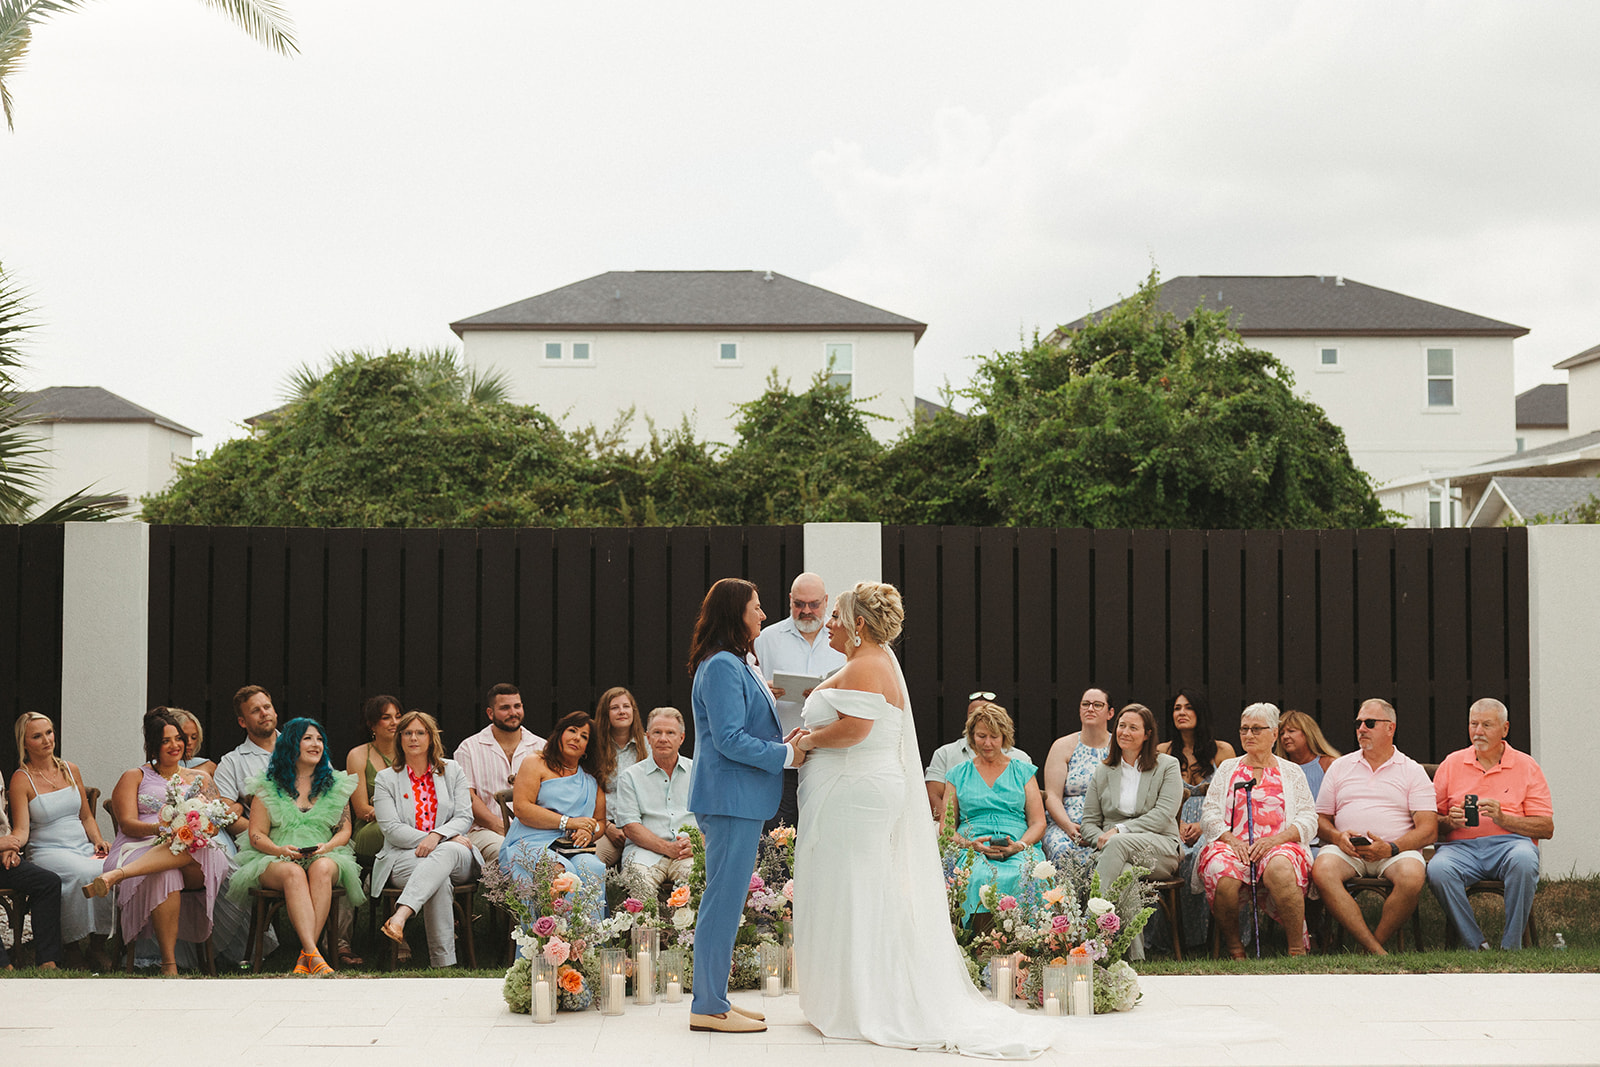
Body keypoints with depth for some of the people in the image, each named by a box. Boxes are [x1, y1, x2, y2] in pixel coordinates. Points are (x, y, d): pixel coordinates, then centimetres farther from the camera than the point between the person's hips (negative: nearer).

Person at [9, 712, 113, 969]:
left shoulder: (70, 770, 15)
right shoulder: (21, 779, 1)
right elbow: (22, 829, -6)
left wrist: (98, 840, 4)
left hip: (83, 848, 5)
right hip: (47, 852, -4)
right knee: (85, 874, -38)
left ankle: (99, 946, -17)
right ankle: (71, 945, -21)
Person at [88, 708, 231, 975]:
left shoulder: (200, 779, 26)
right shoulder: (134, 777, 19)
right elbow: (127, 824, 3)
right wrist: (159, 828, -19)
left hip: (196, 865, 1)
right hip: (140, 849, -1)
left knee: (193, 846, -38)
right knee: (165, 874, -39)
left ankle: (116, 875, -52)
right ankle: (168, 963, -41)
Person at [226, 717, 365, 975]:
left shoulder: (335, 784, 18)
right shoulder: (268, 786, 12)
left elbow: (344, 830, 13)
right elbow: (256, 835, 6)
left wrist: (327, 847, -10)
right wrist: (280, 850, -16)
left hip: (325, 857, 1)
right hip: (276, 860, -1)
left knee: (322, 868, -36)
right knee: (293, 873, -38)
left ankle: (305, 957, -40)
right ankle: (314, 954, -50)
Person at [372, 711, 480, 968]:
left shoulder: (452, 771, 15)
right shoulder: (386, 778, 10)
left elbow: (465, 818, 5)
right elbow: (392, 829, -3)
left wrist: (437, 836, -19)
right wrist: (441, 838, -13)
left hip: (456, 858, 1)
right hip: (404, 857, -1)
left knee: (444, 854, -38)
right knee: (439, 877, -36)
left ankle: (400, 917, -56)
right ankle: (443, 963, -42)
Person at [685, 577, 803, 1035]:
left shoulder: (738, 665, 18)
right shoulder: (721, 667, -15)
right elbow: (729, 739, -20)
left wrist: (766, 696, 11)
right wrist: (786, 754, -14)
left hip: (741, 798, 11)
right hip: (730, 797, -11)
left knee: (726, 899, 13)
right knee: (724, 898, -6)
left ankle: (713, 998, 19)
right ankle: (709, 1007, -1)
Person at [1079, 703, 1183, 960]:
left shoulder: (1167, 766, 9)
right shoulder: (1103, 772, 20)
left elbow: (1163, 814, -6)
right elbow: (1089, 821, 15)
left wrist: (1120, 830, -15)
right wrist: (1100, 839, -10)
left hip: (1159, 847, -2)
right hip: (1116, 851, 2)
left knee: (1119, 843, -38)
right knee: (1124, 873, -38)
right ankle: (1134, 954, -40)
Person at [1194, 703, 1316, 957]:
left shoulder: (1292, 772, 19)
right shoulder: (1227, 768, 22)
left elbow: (1308, 820, 7)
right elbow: (1209, 815, 12)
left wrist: (1274, 840, -11)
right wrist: (1232, 840, -8)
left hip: (1279, 845, -1)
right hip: (1231, 845, 1)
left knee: (1279, 870, -38)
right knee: (1223, 875, -35)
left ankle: (1297, 948, -24)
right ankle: (1233, 946, -12)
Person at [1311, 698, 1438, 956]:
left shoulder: (1412, 771, 11)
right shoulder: (1340, 766, 20)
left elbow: (1428, 830, 1)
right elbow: (1320, 818, 18)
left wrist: (1391, 848, -16)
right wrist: (1337, 837, -6)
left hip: (1398, 850, -2)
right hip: (1345, 849, 2)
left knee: (1411, 877, -36)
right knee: (1322, 871, -32)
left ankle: (1371, 946, -19)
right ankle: (1377, 953, -34)